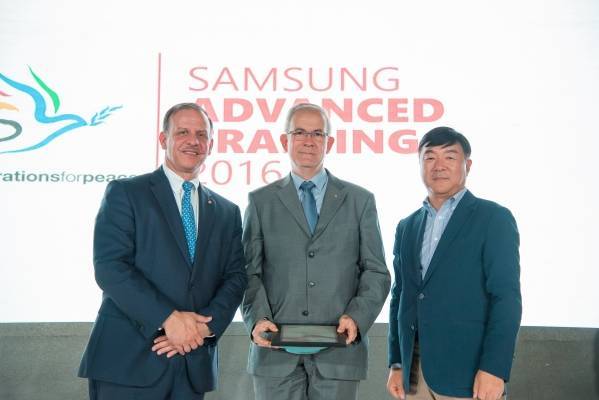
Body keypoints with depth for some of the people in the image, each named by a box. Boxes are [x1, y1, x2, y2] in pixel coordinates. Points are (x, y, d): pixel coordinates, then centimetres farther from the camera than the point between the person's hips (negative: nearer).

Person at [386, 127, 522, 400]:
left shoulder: (494, 218, -3)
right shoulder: (407, 227, 13)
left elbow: (506, 298, -9)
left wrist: (494, 370, -16)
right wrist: (396, 364, 9)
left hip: (468, 371, -5)